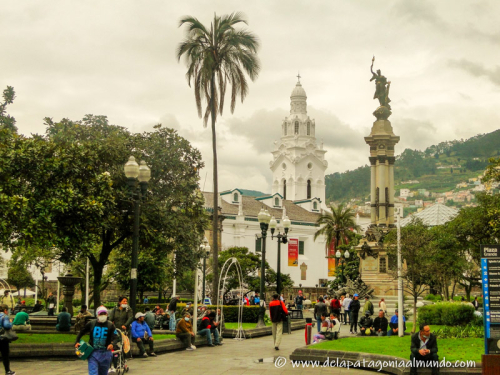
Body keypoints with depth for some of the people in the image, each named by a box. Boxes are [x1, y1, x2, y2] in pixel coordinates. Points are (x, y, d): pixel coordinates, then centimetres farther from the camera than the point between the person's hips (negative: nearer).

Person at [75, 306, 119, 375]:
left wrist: (112, 344, -26)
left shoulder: (110, 325, 0)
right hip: (93, 353, -1)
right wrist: (77, 342, 1)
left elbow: (116, 338, -5)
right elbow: (81, 332, 15)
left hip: (105, 353, 1)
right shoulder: (91, 324, 2)